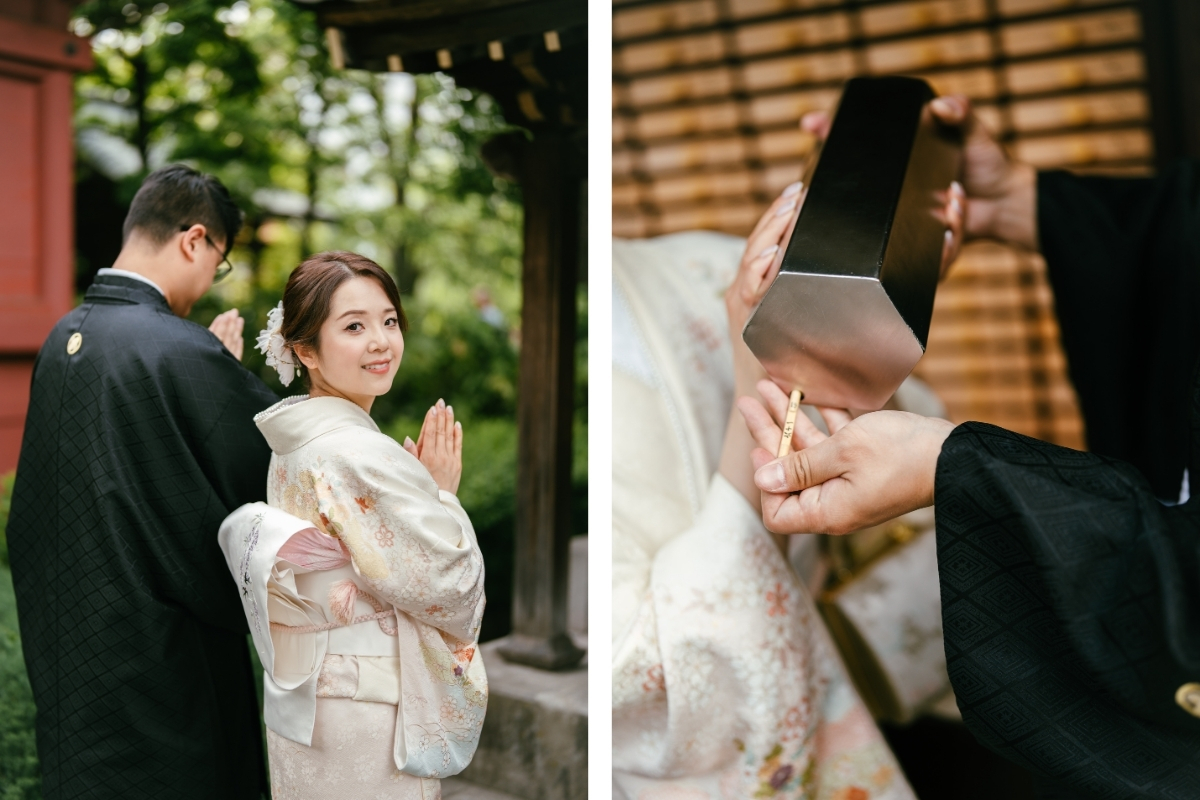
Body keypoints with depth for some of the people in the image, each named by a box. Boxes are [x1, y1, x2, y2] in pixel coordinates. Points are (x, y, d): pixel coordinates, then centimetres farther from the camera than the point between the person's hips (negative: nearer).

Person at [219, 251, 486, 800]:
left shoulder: (292, 443, 5)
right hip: (363, 721, -9)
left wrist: (418, 485, 9)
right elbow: (449, 592, -19)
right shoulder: (364, 457, -23)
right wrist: (442, 492, -7)